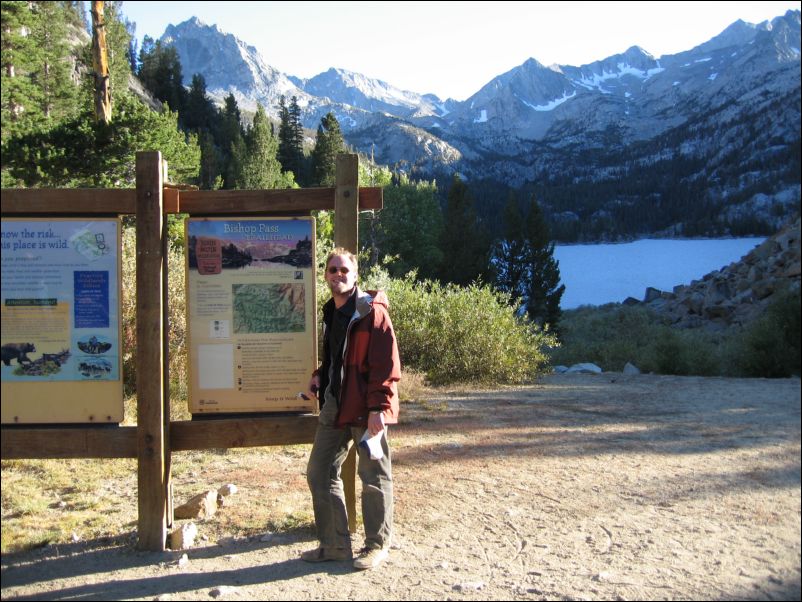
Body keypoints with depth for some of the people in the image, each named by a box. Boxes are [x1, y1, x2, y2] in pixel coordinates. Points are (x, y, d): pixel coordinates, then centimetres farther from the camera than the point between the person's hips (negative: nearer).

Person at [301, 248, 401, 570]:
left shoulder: (372, 311, -11)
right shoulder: (331, 312, 13)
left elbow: (386, 364, -16)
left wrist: (378, 407, -21)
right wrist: (320, 376, 6)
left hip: (365, 409, -8)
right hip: (334, 405, 8)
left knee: (374, 477, 5)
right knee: (319, 473, 11)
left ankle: (377, 545, 22)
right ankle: (335, 544, 24)